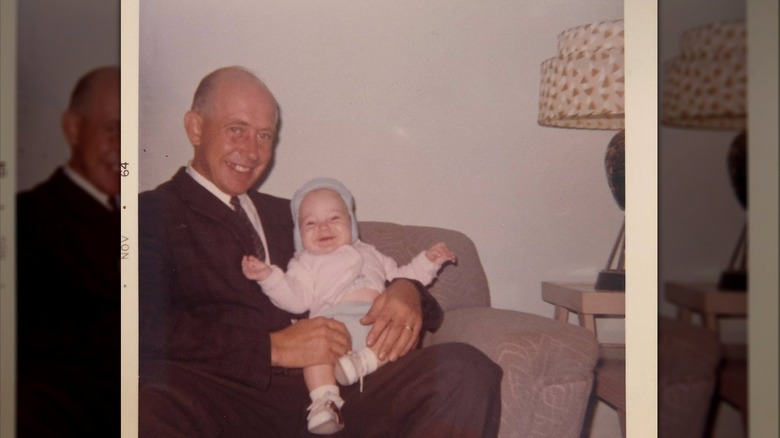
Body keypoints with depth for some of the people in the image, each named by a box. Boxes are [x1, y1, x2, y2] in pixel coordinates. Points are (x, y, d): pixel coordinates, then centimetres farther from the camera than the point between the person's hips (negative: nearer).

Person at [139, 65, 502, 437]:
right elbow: (149, 326, -7)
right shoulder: (151, 213, 10)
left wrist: (405, 289, 3)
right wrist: (274, 347, -13)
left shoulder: (286, 215, 30)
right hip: (225, 401, -5)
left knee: (465, 370, -20)